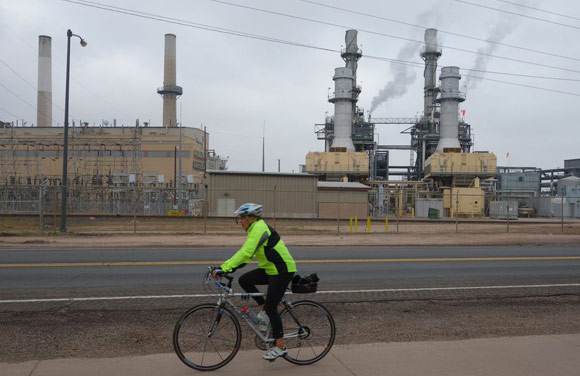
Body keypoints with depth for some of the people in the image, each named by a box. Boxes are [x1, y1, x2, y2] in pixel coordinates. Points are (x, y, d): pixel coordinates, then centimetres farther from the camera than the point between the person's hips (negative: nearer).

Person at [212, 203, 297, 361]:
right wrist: (226, 267, 3)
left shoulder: (259, 228, -20)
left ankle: (280, 346, 6)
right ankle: (263, 309, 11)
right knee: (244, 280, -4)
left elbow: (245, 253, -31)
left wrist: (224, 268, -34)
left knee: (270, 308, -5)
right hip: (270, 269, 9)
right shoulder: (254, 230, 12)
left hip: (282, 271, -9)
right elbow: (245, 253, 13)